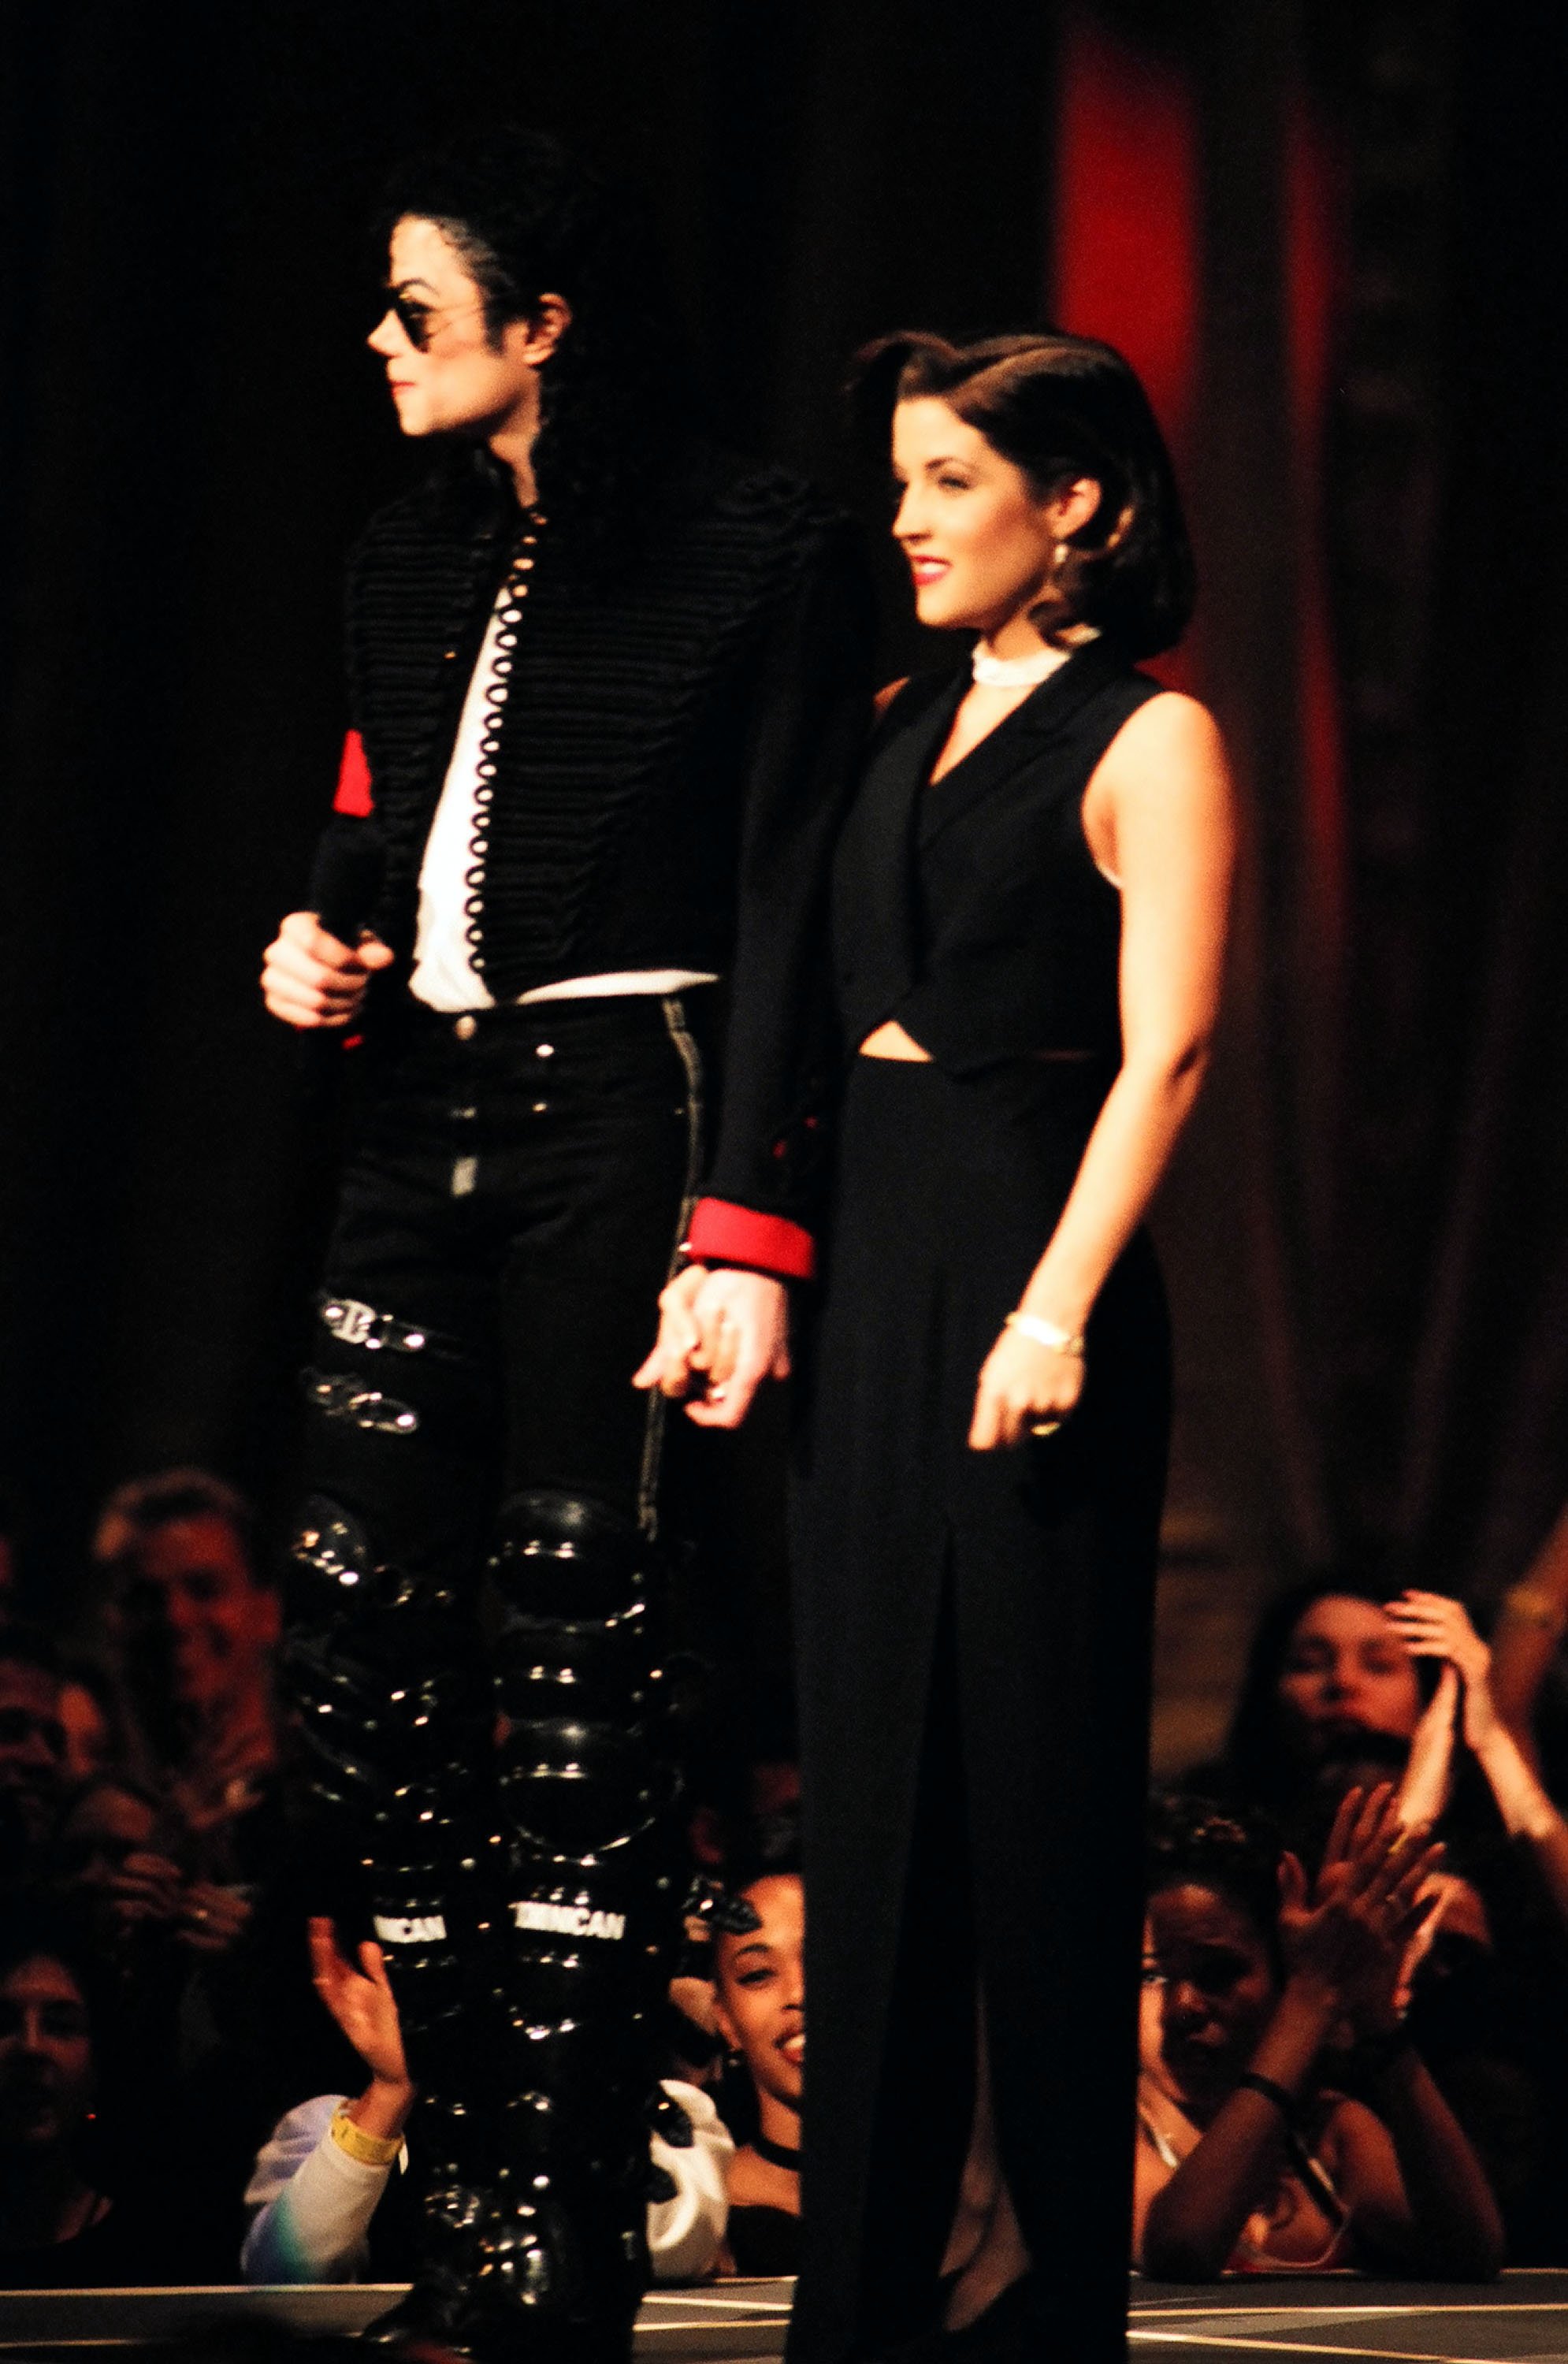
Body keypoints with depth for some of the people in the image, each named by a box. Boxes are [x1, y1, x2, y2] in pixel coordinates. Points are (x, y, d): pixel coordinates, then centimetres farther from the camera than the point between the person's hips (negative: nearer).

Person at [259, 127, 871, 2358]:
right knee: (364, 1638, 0)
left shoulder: (758, 556, -5)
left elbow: (790, 904, -8)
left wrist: (746, 1227, -15)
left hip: (619, 1118, -7)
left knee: (582, 1651, -7)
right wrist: (322, 934, 4)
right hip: (422, 1120, 7)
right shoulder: (414, 559, 16)